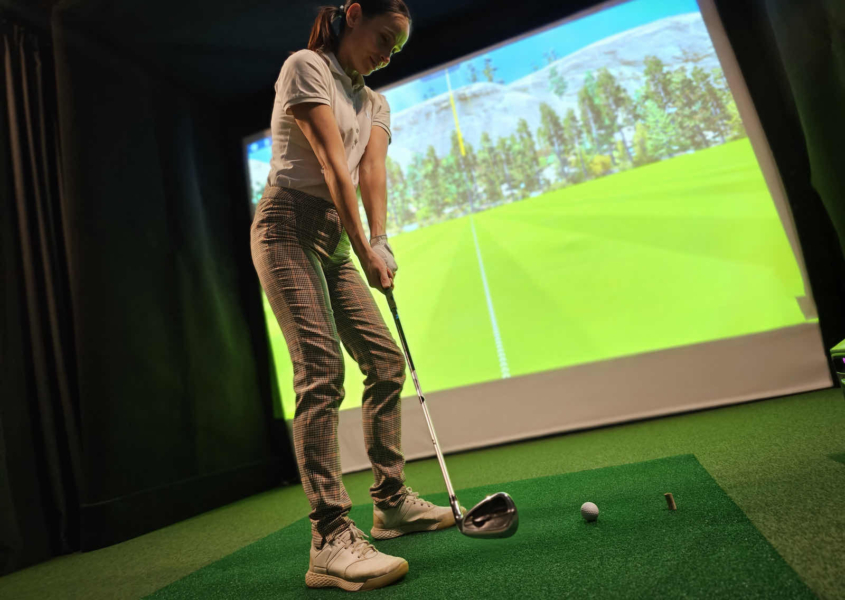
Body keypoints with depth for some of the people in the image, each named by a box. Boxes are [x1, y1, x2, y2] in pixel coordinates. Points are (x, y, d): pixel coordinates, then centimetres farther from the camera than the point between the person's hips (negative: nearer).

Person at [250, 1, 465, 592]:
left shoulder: (376, 103, 20)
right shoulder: (305, 67, -1)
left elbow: (372, 170, 2)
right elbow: (331, 162, -14)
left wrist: (379, 241, -16)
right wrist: (364, 249, -21)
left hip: (334, 242, 8)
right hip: (289, 229, -7)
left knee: (387, 361, 3)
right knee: (322, 369, -20)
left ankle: (392, 503, 14)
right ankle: (331, 539, -18)